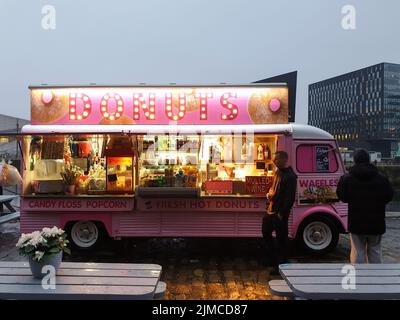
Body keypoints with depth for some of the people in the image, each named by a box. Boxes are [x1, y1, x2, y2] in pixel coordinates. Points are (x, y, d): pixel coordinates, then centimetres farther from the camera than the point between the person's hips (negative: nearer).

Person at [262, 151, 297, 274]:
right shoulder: (278, 171, 10)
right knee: (266, 232, 19)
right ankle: (272, 258, 35)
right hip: (271, 210, 10)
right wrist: (269, 194, 3)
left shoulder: (290, 176, -18)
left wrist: (282, 214, -21)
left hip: (280, 213, -10)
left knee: (281, 238, 3)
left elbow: (290, 198, -21)